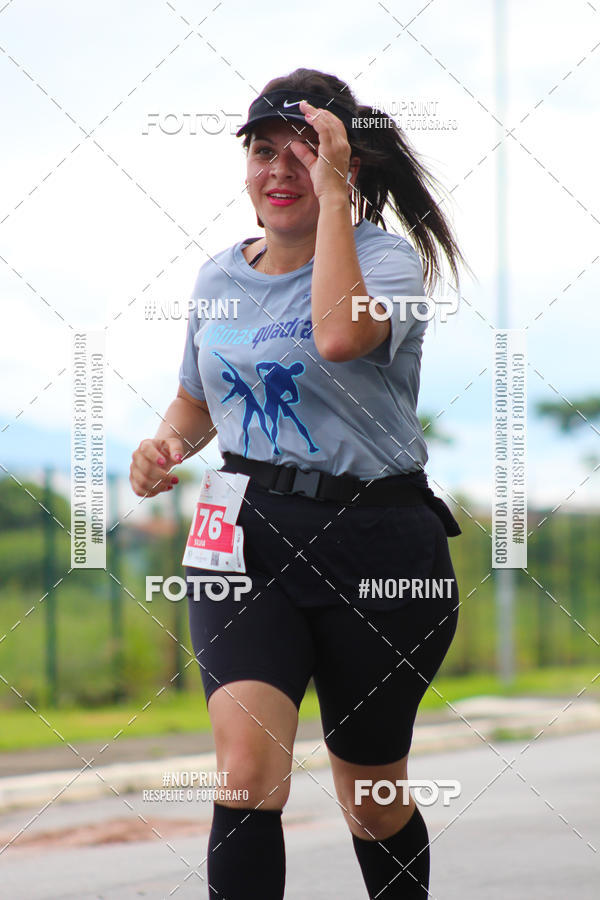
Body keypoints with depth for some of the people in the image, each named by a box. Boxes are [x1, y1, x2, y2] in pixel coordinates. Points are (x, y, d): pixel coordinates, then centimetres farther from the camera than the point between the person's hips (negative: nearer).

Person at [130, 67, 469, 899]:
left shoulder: (386, 255, -7)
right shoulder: (219, 276, 10)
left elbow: (342, 336, -31)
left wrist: (332, 192, -22)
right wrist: (168, 444, 3)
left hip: (375, 545, -3)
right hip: (245, 530, 3)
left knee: (372, 792, 11)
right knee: (247, 767, -21)